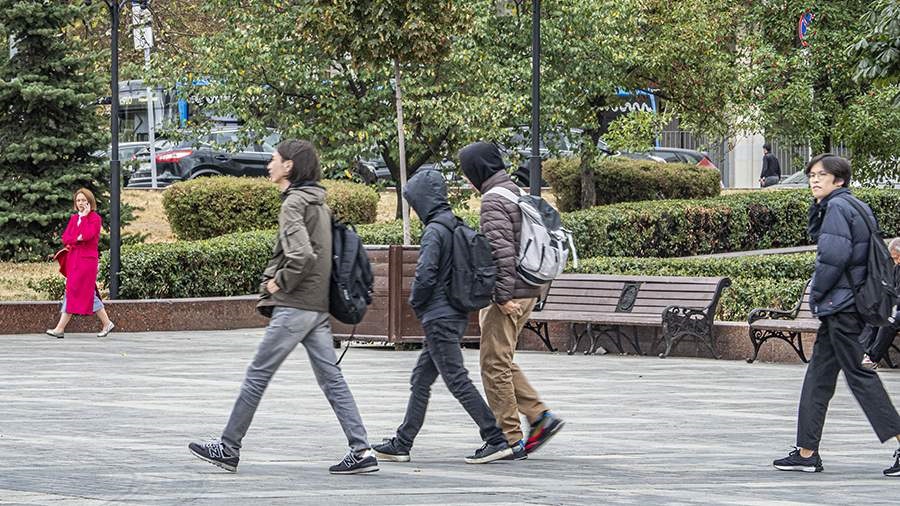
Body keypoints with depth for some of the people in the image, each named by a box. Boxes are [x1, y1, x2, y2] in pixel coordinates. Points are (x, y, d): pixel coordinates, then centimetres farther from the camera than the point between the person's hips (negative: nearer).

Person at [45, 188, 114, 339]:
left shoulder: (95, 218, -4)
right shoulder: (74, 218, 16)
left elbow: (87, 235, -21)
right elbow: (65, 238, 6)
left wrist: (84, 216, -12)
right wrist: (77, 239, -13)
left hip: (87, 260, -8)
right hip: (73, 258, 8)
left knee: (73, 292, -10)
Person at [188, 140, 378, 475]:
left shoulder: (294, 203, -13)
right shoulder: (319, 203, 15)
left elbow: (301, 255, -26)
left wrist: (280, 282, -10)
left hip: (294, 307, -9)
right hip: (318, 307, 9)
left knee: (257, 376, 0)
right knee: (331, 379, 6)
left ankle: (228, 448, 7)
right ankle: (361, 451, -1)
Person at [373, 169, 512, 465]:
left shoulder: (434, 232, -16)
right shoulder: (458, 227, 11)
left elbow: (425, 275, -22)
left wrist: (416, 302, -3)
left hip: (439, 317, -10)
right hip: (457, 315, 10)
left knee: (457, 380, -7)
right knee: (421, 379, 14)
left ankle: (496, 440, -9)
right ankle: (402, 444, 18)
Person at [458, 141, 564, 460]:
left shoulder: (493, 200, -14)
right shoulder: (518, 193, 15)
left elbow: (502, 250, -22)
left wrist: (504, 295, -21)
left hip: (507, 294, -10)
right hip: (529, 291, 10)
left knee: (495, 365, -3)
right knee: (503, 362, 18)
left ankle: (510, 440, -1)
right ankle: (540, 416, 10)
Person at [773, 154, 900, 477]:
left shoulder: (837, 206, -13)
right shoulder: (856, 206, 16)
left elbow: (834, 256, -21)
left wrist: (817, 293, -11)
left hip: (840, 305, -10)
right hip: (853, 303, 10)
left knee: (859, 375, -9)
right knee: (818, 376, 12)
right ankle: (806, 453, 15)